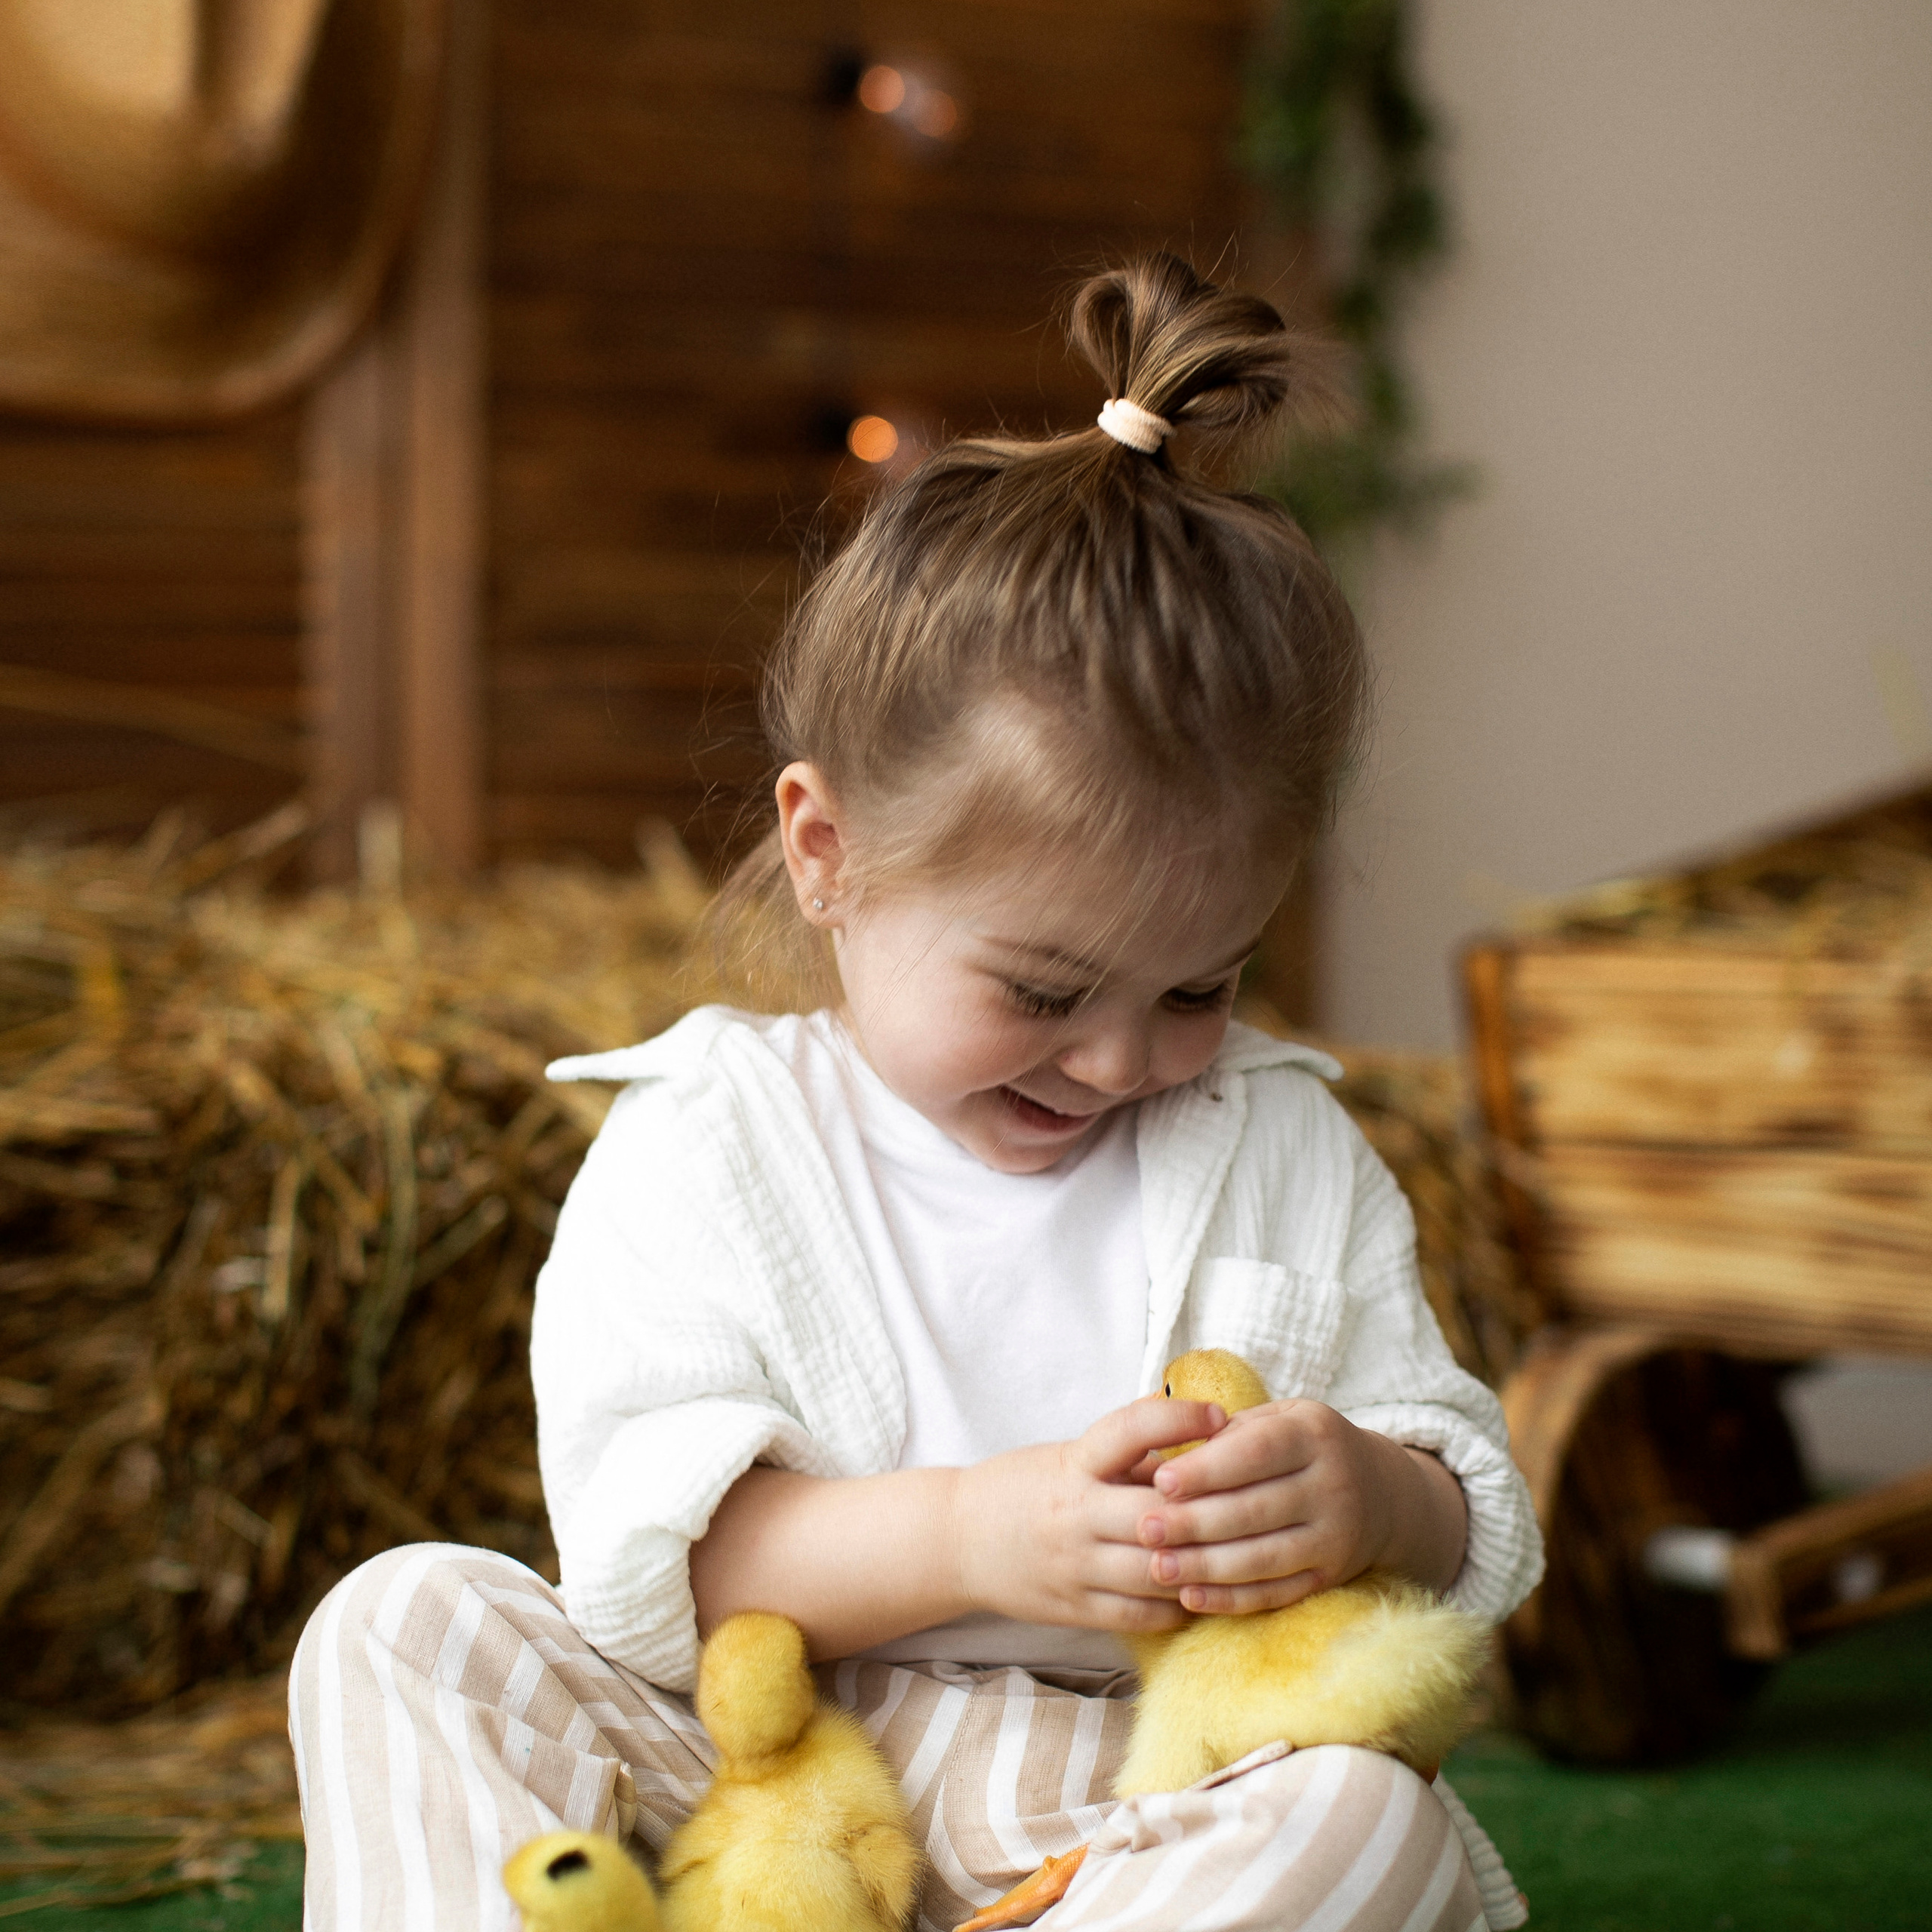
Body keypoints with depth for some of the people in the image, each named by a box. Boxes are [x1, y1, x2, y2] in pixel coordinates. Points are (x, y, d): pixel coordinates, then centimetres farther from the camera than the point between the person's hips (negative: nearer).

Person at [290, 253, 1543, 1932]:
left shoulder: (1287, 1157, 4)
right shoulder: (704, 1143, -3)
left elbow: (1485, 1525, 5)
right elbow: (639, 1547, -12)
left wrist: (1379, 1499, -20)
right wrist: (969, 1536, -26)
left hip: (1149, 1796, 1)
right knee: (408, 1624, -18)